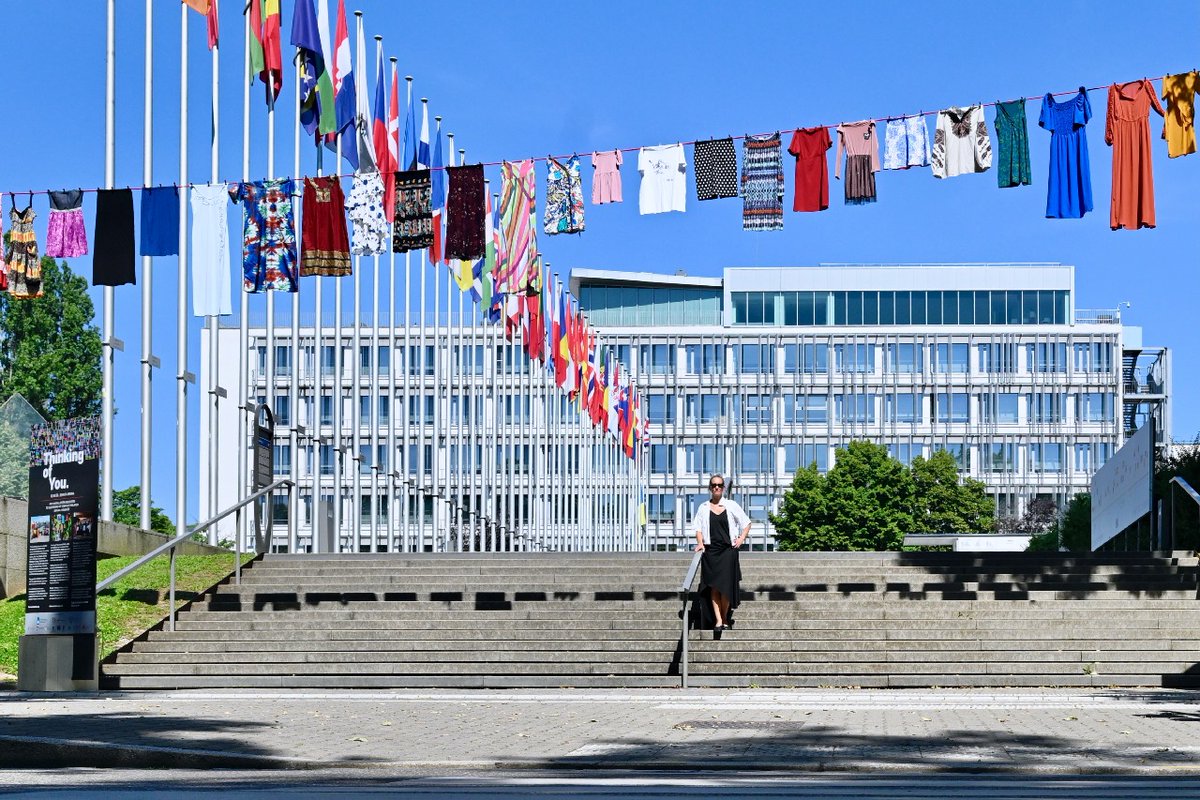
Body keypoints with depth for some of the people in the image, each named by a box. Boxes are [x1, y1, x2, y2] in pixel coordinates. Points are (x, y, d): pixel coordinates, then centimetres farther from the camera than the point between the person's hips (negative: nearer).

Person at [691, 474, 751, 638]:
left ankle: (724, 617, 13)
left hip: (728, 550, -1)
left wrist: (741, 538, -1)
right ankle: (718, 620, -10)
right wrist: (700, 543, -9)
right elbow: (698, 527, 7)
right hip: (710, 551, 1)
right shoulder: (704, 508, 7)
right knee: (714, 586, -7)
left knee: (726, 585, -4)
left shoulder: (731, 506, 5)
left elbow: (746, 523, 12)